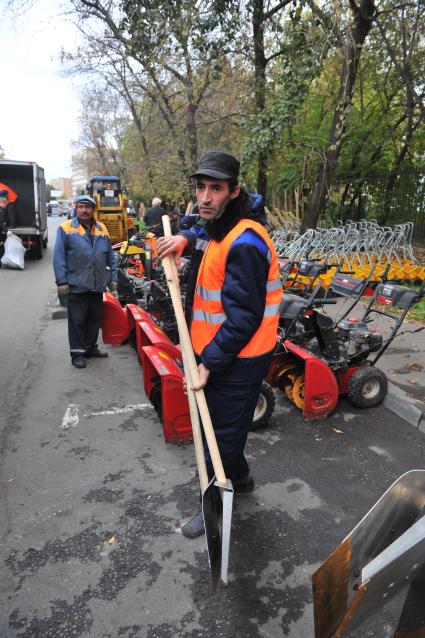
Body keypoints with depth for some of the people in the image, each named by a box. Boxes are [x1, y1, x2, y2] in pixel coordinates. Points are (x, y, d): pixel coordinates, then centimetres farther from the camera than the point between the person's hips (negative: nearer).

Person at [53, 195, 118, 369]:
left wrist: (113, 277, 10)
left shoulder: (102, 229, 10)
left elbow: (110, 256, 14)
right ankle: (77, 352, 14)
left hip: (98, 284, 5)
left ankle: (91, 347, 30)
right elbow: (59, 257, -6)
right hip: (76, 285, -4)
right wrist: (62, 281, -11)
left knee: (95, 318, 15)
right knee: (77, 320, 3)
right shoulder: (66, 228, -3)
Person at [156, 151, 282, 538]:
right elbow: (204, 233, 31)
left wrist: (211, 362, -22)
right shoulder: (217, 227, 6)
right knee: (222, 424, 26)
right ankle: (240, 478, 49)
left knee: (222, 432, 7)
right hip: (217, 350, 10)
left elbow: (243, 317, -26)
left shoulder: (244, 244, -25)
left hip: (237, 358, -10)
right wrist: (184, 239, 7)